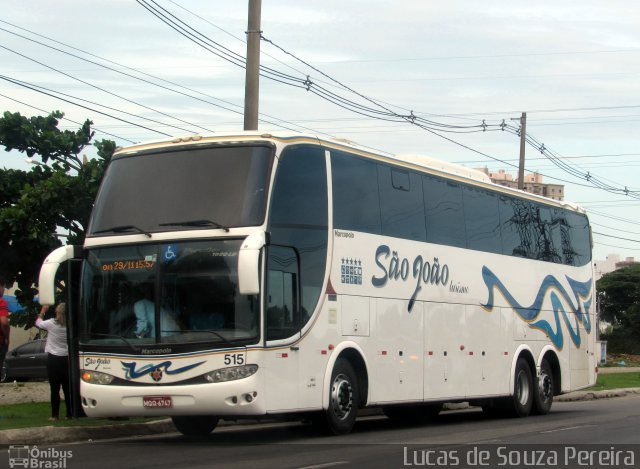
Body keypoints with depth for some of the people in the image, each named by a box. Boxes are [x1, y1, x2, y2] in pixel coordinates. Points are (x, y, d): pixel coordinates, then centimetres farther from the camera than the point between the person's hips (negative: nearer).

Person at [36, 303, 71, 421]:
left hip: (53, 359, -2)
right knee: (67, 388, 9)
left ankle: (55, 414, 3)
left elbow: (38, 323, 9)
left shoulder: (52, 323, -8)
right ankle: (70, 413, 11)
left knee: (55, 389, 2)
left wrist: (42, 312, 22)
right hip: (67, 359, 2)